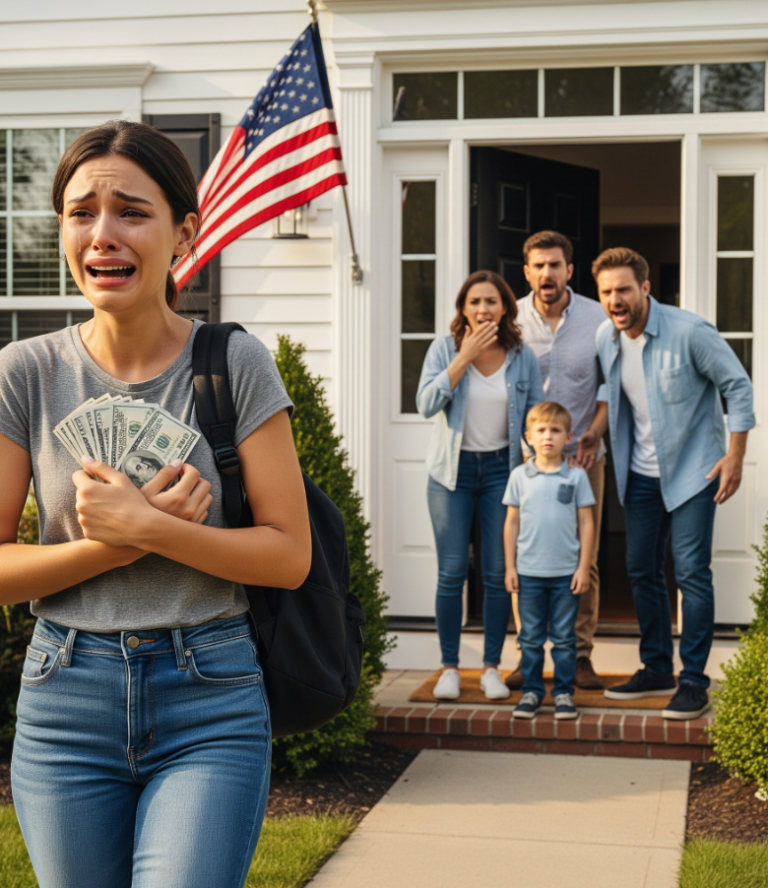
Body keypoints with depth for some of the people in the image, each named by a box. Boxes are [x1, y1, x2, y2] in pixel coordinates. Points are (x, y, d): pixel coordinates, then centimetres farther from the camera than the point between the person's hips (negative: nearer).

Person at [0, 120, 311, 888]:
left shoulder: (236, 364, -5)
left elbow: (289, 556, -6)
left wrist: (144, 526, -16)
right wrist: (117, 544, -15)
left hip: (211, 706, -2)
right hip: (65, 701, 2)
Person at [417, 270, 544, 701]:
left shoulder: (523, 357, 0)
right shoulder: (445, 349, -4)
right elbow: (427, 403, -18)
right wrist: (465, 357, -19)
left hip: (502, 467, 1)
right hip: (453, 469, -1)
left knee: (499, 573, 3)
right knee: (452, 571, -1)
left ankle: (492, 667, 15)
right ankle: (450, 668, 11)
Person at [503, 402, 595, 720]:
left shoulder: (576, 476, 0)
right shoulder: (520, 476, 2)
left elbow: (586, 523, 2)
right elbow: (512, 522, 6)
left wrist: (584, 567, -2)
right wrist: (510, 567, 3)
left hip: (566, 573, -1)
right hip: (529, 573, 1)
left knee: (564, 638, 6)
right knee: (531, 637, 8)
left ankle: (564, 692, 15)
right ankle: (531, 691, 17)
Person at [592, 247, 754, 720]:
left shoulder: (689, 331, -19)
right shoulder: (606, 338, -2)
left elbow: (738, 386, -11)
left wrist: (736, 455, -13)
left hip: (693, 469, -6)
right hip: (641, 473, 6)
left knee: (692, 572, -8)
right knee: (642, 571, 10)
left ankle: (694, 681, 1)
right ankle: (657, 670, 24)